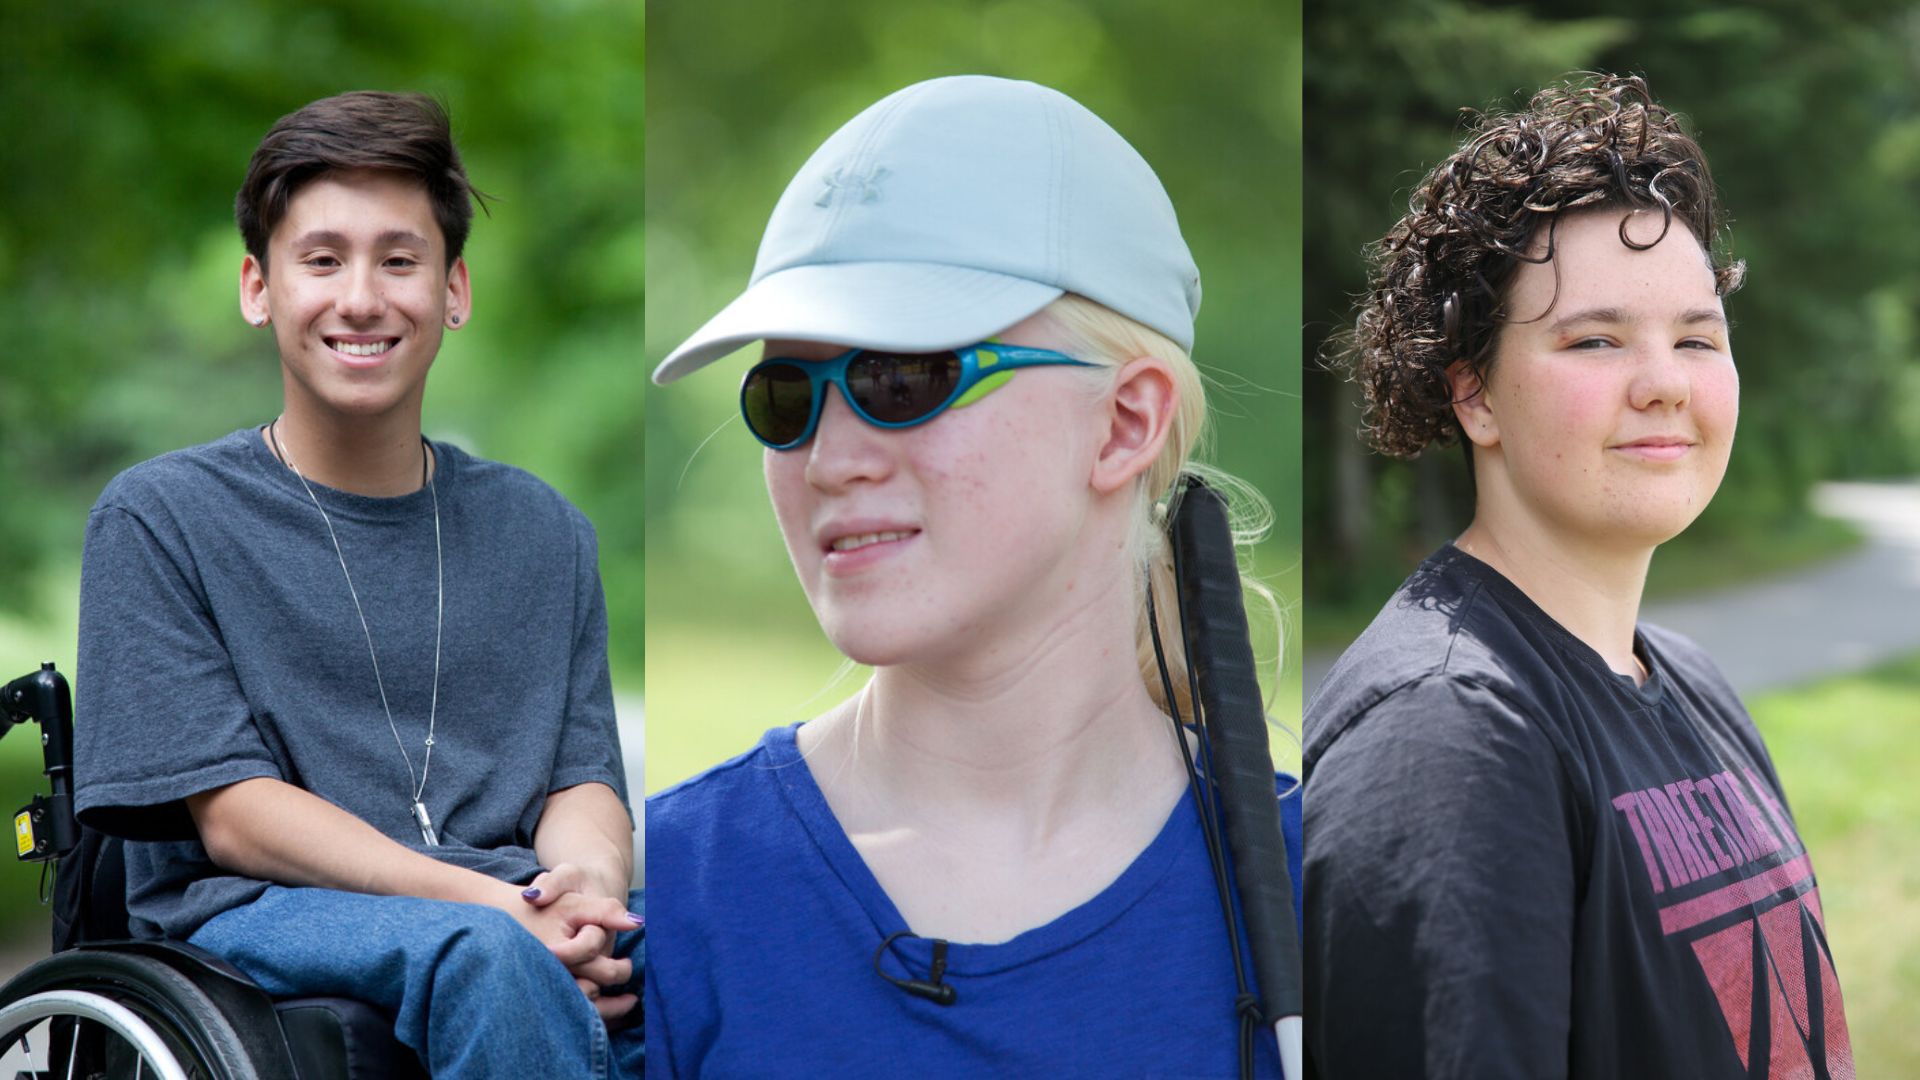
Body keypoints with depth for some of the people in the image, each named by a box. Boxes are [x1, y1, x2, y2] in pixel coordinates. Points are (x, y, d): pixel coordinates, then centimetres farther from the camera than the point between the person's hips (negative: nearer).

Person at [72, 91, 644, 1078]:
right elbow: (234, 814, -4)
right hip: (250, 918, -3)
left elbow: (582, 776, 12)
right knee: (486, 957, -37)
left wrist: (586, 885, -15)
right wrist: (490, 906, -17)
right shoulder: (159, 518, 5)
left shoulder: (538, 530, 19)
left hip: (511, 913, 3)